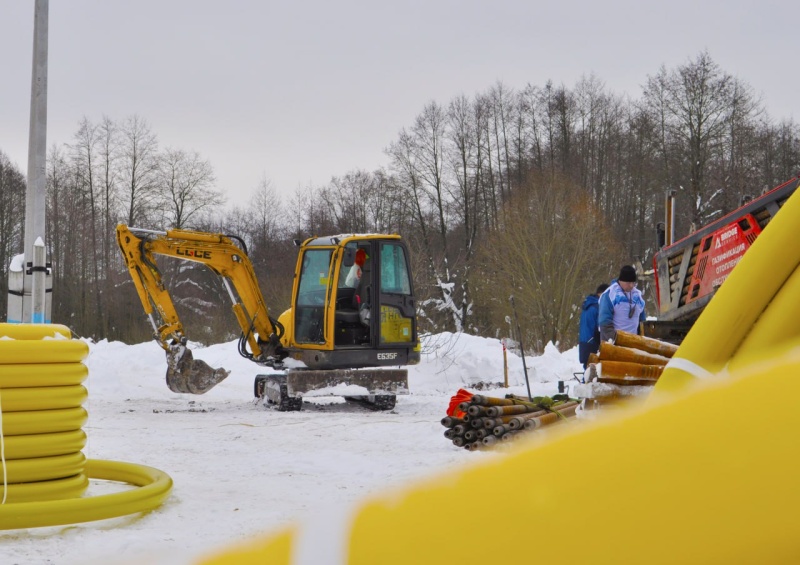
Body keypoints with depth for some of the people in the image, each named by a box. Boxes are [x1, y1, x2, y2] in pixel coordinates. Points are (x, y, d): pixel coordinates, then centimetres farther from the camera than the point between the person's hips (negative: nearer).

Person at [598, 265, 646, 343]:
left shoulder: (637, 294, 12)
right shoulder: (610, 293, -9)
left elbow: (641, 319, 20)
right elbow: (604, 319, -13)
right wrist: (611, 336, -23)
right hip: (613, 341, -6)